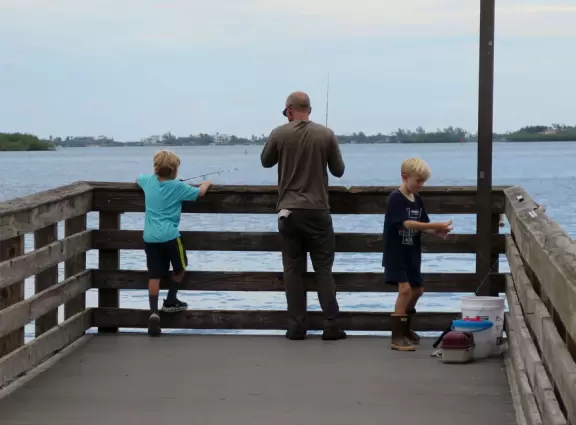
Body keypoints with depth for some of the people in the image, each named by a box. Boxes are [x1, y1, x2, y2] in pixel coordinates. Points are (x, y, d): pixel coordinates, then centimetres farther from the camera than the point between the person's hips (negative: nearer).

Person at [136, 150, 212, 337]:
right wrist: (206, 183, 23)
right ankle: (170, 301, 28)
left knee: (154, 276, 0)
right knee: (180, 267, 22)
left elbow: (137, 179, 30)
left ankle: (154, 313, -13)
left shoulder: (148, 180, 8)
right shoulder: (178, 186, -4)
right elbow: (200, 193, 2)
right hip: (170, 236, -4)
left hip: (150, 237, 4)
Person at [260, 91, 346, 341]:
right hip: (318, 210, 0)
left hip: (288, 211, 0)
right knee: (323, 268, 5)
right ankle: (331, 325, 0)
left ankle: (297, 326, 5)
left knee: (293, 269, 6)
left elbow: (266, 162, 13)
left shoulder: (279, 134, -3)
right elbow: (338, 170, 6)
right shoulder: (326, 135, -3)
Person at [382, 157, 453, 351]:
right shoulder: (396, 198, -17)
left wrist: (437, 232, -15)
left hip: (412, 253, 9)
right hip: (396, 253, -9)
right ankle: (397, 337, -16)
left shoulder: (417, 199, 8)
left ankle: (406, 328, 40)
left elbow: (422, 224, 6)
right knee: (405, 288, -19)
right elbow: (407, 223, -27)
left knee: (417, 289, 18)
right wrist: (436, 225, -31)